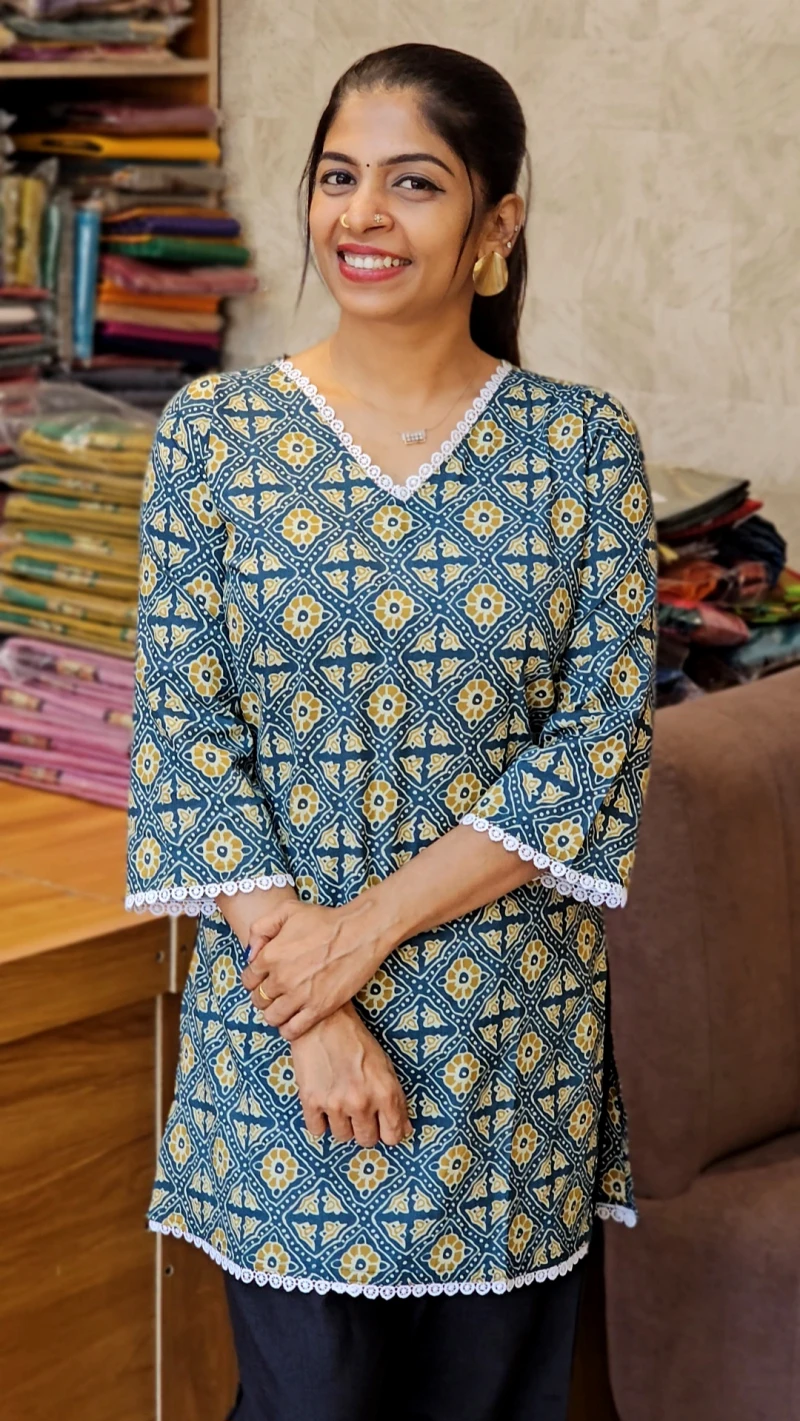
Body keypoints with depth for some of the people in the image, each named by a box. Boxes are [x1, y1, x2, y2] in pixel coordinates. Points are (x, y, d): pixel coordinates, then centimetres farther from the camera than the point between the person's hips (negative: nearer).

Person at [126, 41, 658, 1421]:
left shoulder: (583, 444, -2)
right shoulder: (214, 433, -2)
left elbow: (604, 730, -7)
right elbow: (183, 732, -5)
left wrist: (375, 922, -15)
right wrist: (307, 1004, -12)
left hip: (515, 1034, 1)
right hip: (276, 1024, 0)